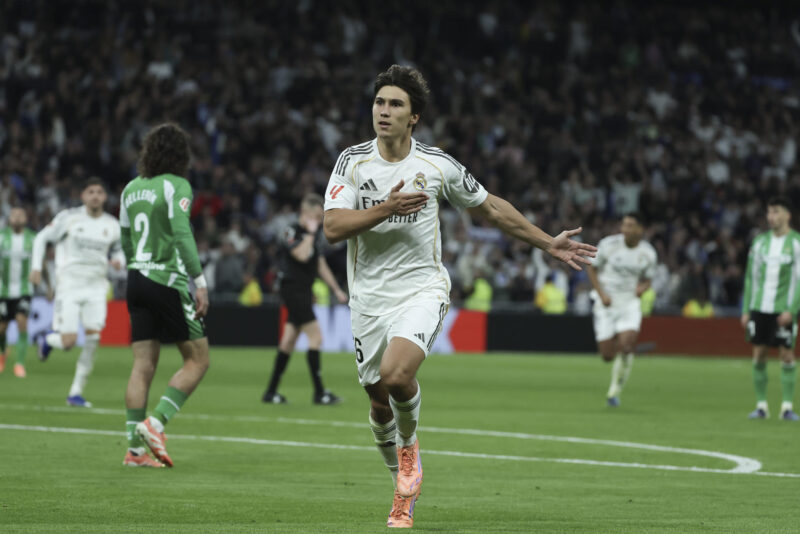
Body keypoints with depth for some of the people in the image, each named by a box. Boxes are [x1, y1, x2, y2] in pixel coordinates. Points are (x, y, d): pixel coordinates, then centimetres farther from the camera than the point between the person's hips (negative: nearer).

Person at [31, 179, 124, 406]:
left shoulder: (112, 225, 7)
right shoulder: (69, 218, -4)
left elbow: (119, 250, 20)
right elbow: (42, 238, 5)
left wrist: (119, 260, -4)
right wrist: (36, 267, -5)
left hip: (96, 287, 3)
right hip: (69, 285, -3)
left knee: (93, 338, -12)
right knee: (69, 342, -12)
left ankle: (76, 392, -1)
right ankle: (46, 339, 26)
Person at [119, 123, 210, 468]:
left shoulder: (131, 189, 13)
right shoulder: (176, 186, -8)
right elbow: (182, 234, -19)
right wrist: (200, 281, -20)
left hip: (137, 280, 7)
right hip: (169, 281, -7)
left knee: (143, 365, 5)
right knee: (198, 359, 3)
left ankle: (135, 448, 0)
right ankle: (155, 422, -11)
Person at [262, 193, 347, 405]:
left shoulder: (315, 234, 16)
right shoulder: (292, 231, -11)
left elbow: (320, 264, 24)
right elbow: (302, 255, -27)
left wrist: (336, 289, 22)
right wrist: (310, 233, -17)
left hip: (304, 291, 9)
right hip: (293, 290, -9)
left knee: (289, 341, 10)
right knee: (315, 336, -13)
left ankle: (271, 391, 14)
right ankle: (319, 392, -13)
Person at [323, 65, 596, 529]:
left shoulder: (438, 165, -3)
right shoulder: (353, 162, -3)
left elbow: (490, 208, 11)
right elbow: (333, 228, -13)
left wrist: (548, 243, 13)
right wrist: (387, 208, -25)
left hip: (422, 288, -2)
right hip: (370, 296, 2)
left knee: (397, 374, -28)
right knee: (379, 399, 6)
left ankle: (410, 445, 3)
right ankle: (403, 478, 32)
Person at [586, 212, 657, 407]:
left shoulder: (648, 253, -1)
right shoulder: (608, 244, -8)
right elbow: (591, 268, 2)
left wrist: (642, 288, -11)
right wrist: (602, 294, -10)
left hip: (630, 302, 1)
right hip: (606, 303, -1)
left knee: (626, 345, -22)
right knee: (607, 355, -3)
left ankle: (615, 390, -4)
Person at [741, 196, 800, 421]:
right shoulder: (760, 241, 10)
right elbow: (751, 277, 14)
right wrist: (746, 310, 9)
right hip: (759, 308, 4)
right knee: (759, 354, 2)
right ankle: (761, 405, 9)